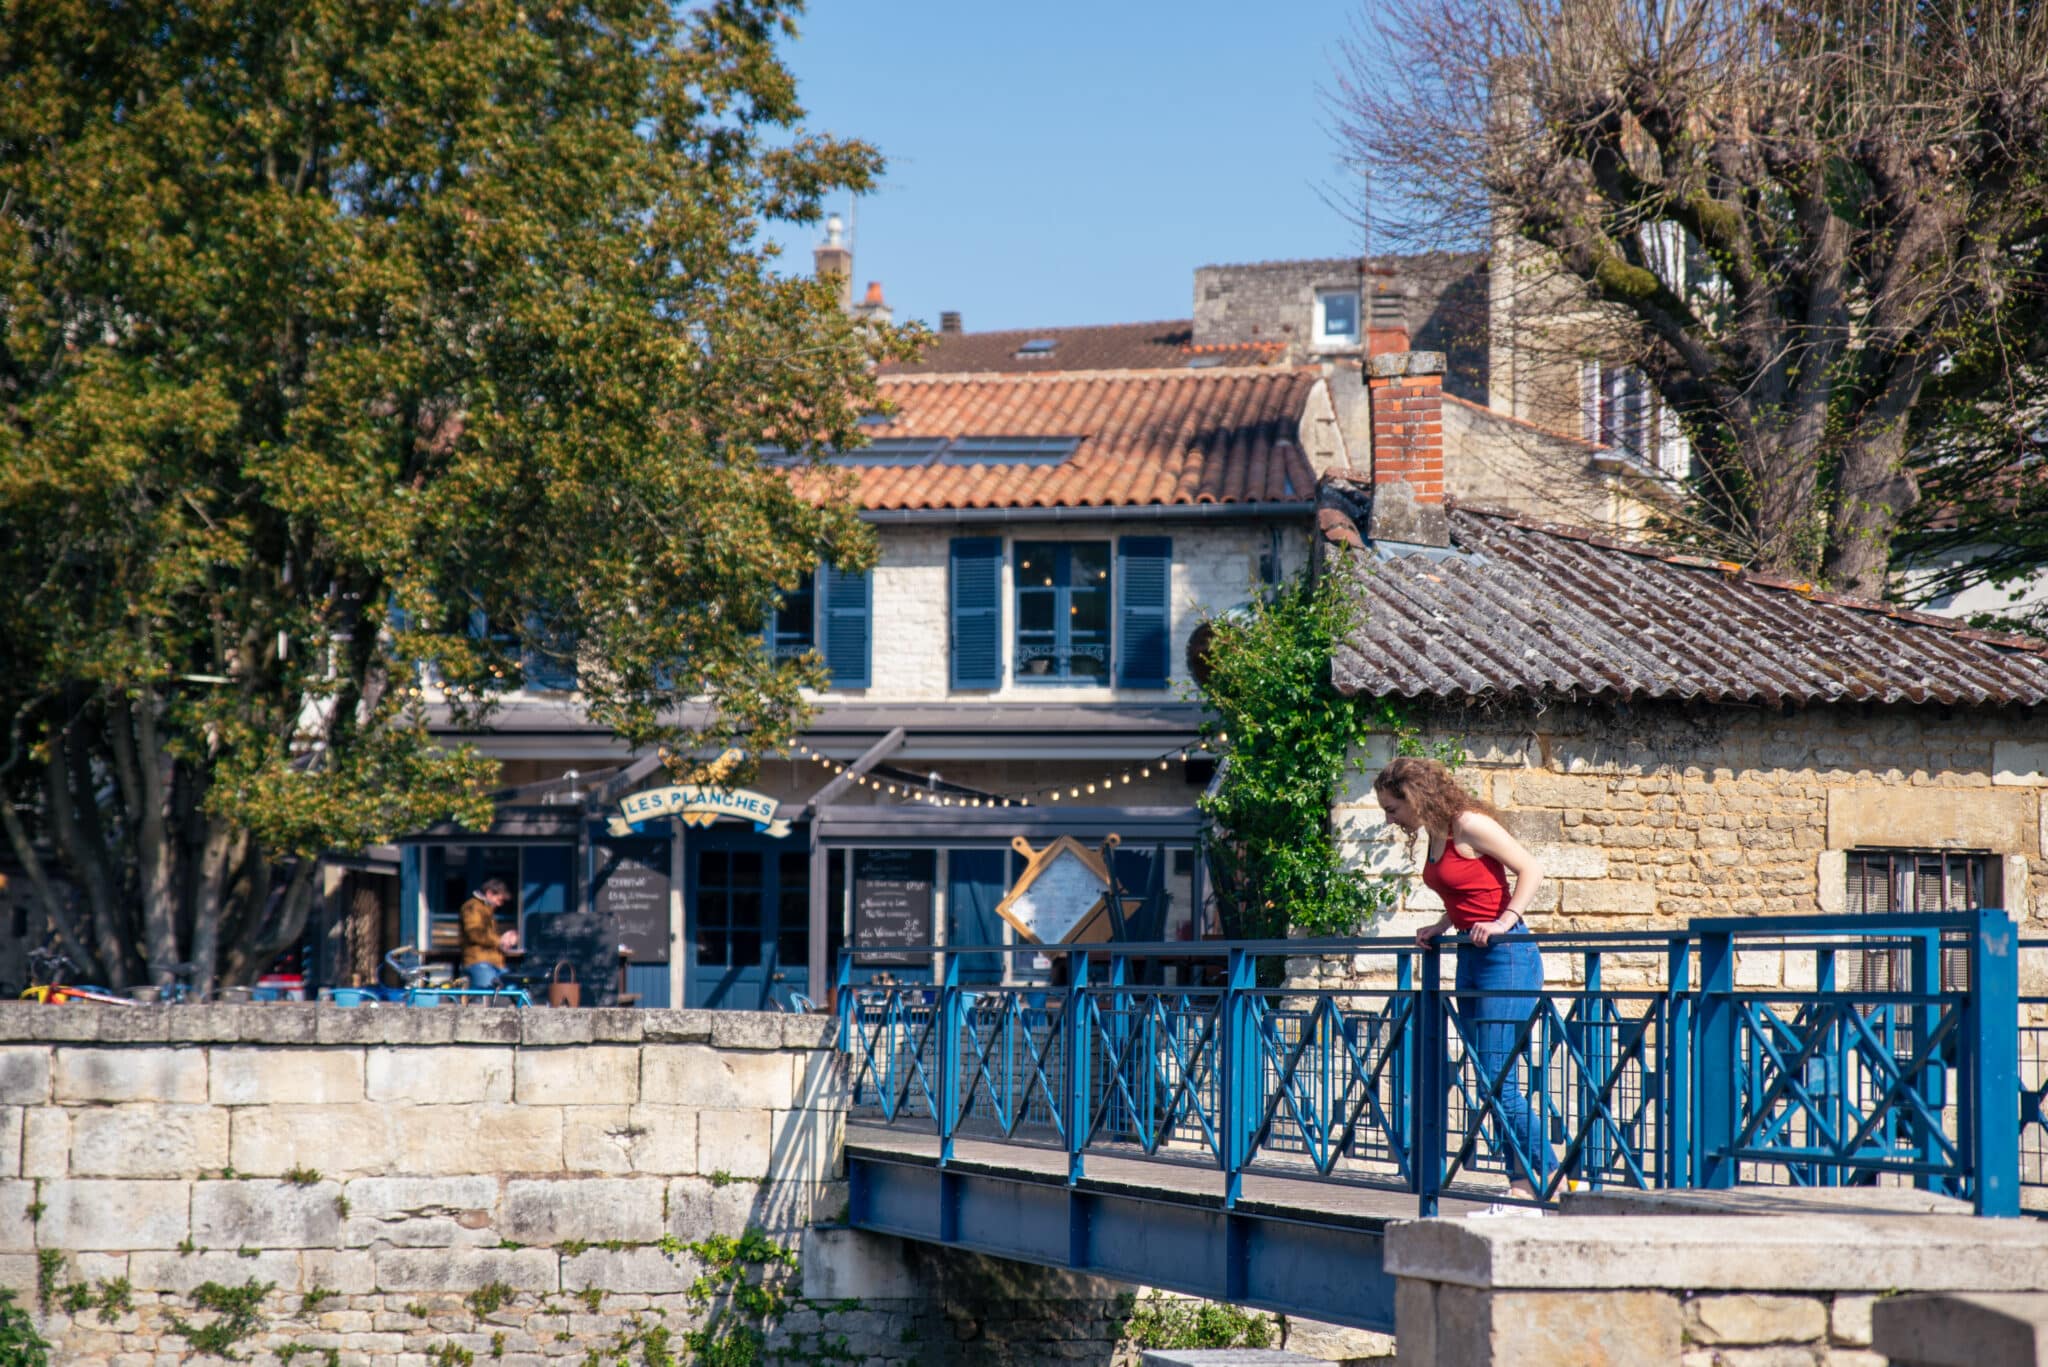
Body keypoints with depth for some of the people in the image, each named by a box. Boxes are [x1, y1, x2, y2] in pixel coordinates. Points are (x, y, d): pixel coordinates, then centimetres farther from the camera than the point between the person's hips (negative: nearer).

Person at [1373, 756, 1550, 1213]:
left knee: (1497, 1076, -13)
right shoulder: (1435, 836, 12)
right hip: (1472, 957, 9)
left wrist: (1504, 922, -22)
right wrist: (1442, 927, 8)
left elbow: (1530, 869, -13)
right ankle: (1522, 1191, 7)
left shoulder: (1469, 825, -13)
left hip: (1505, 955, -9)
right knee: (1490, 1078, 6)